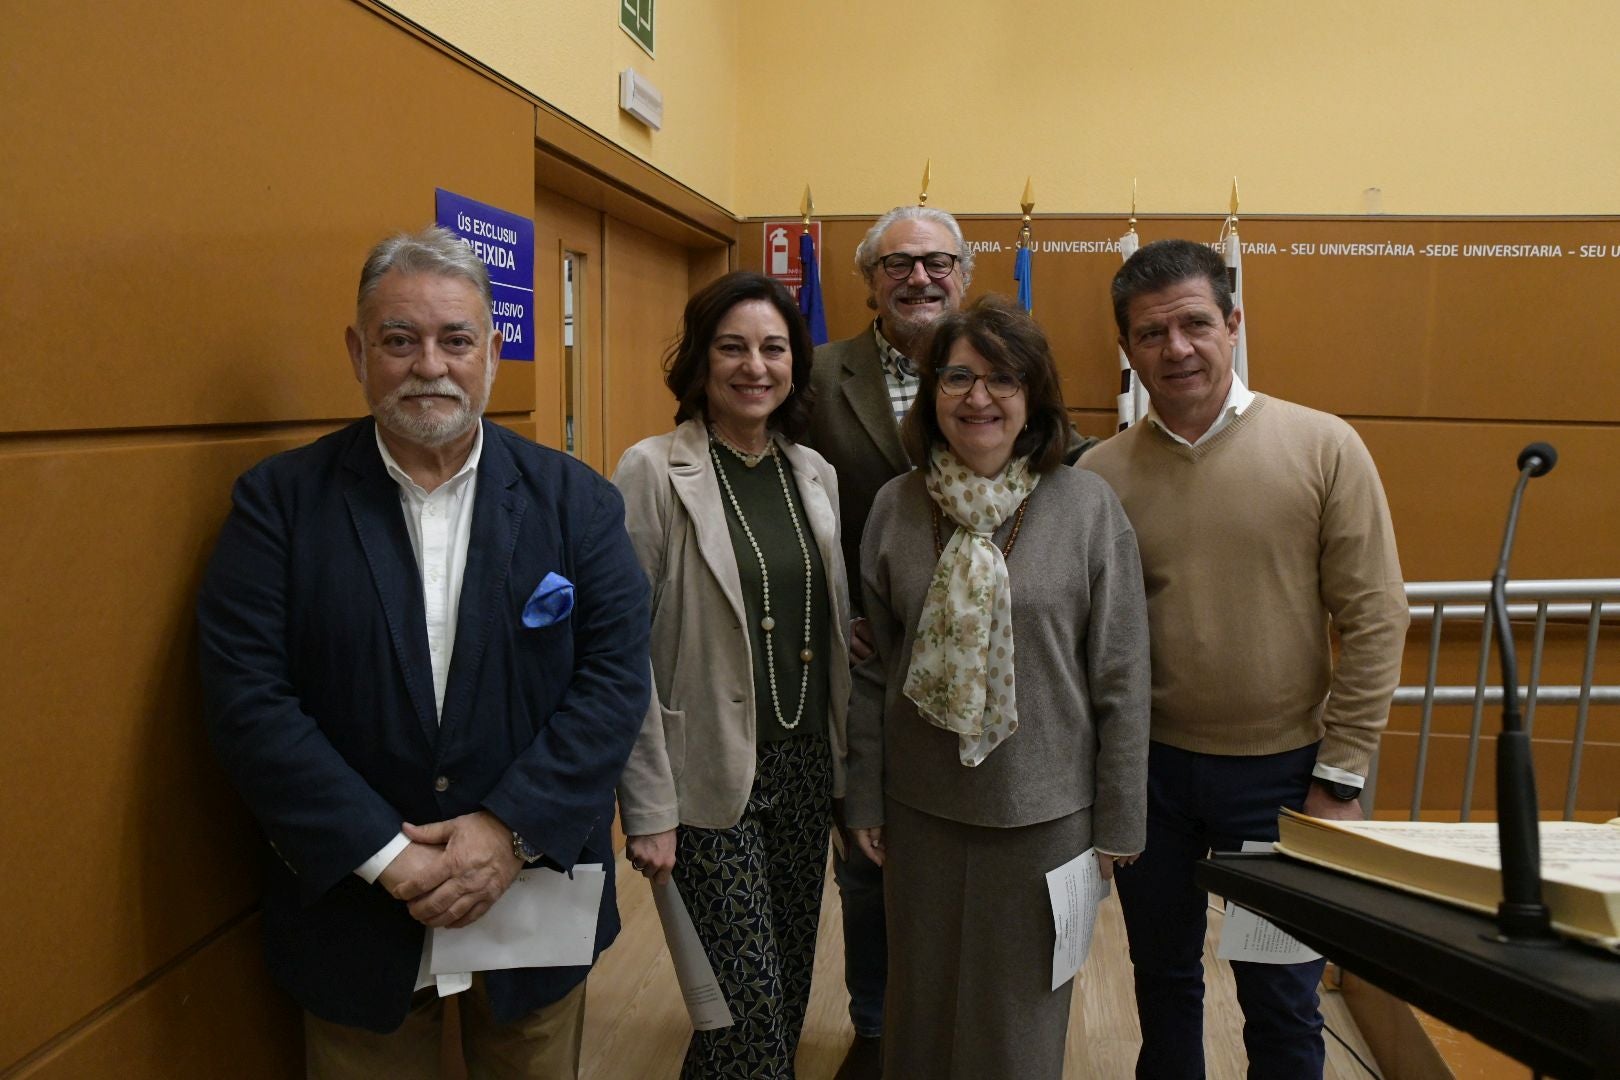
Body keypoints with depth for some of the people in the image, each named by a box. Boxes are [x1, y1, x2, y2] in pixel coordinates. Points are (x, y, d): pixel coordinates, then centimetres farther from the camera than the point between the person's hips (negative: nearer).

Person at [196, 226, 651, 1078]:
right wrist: (386, 854, -17)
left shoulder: (575, 500, -3)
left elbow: (616, 674, -7)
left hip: (537, 899, 1)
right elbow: (245, 695, -11)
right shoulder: (279, 499, -5)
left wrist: (513, 830, -16)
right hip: (355, 909, -1)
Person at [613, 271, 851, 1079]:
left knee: (788, 982, 17)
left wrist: (847, 760, 9)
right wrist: (647, 807, -13)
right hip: (711, 777, -5)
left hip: (806, 767, 6)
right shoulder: (653, 472, -11)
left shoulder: (815, 473, 6)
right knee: (751, 1002, 0)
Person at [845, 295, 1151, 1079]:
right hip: (921, 806, 2)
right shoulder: (896, 506, -3)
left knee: (1022, 1010, 15)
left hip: (1043, 808, -2)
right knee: (921, 1000, 18)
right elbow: (873, 668, 4)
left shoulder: (1088, 507, -10)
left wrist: (1118, 824, -3)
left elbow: (1120, 680, -5)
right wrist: (864, 799, 6)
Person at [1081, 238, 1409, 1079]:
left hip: (1281, 768, -1)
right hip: (1148, 768, 2)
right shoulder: (1100, 473, -4)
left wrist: (1339, 776, -7)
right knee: (1162, 977, 20)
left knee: (1282, 1001, 13)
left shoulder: (1323, 448, -8)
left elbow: (1373, 618, -7)